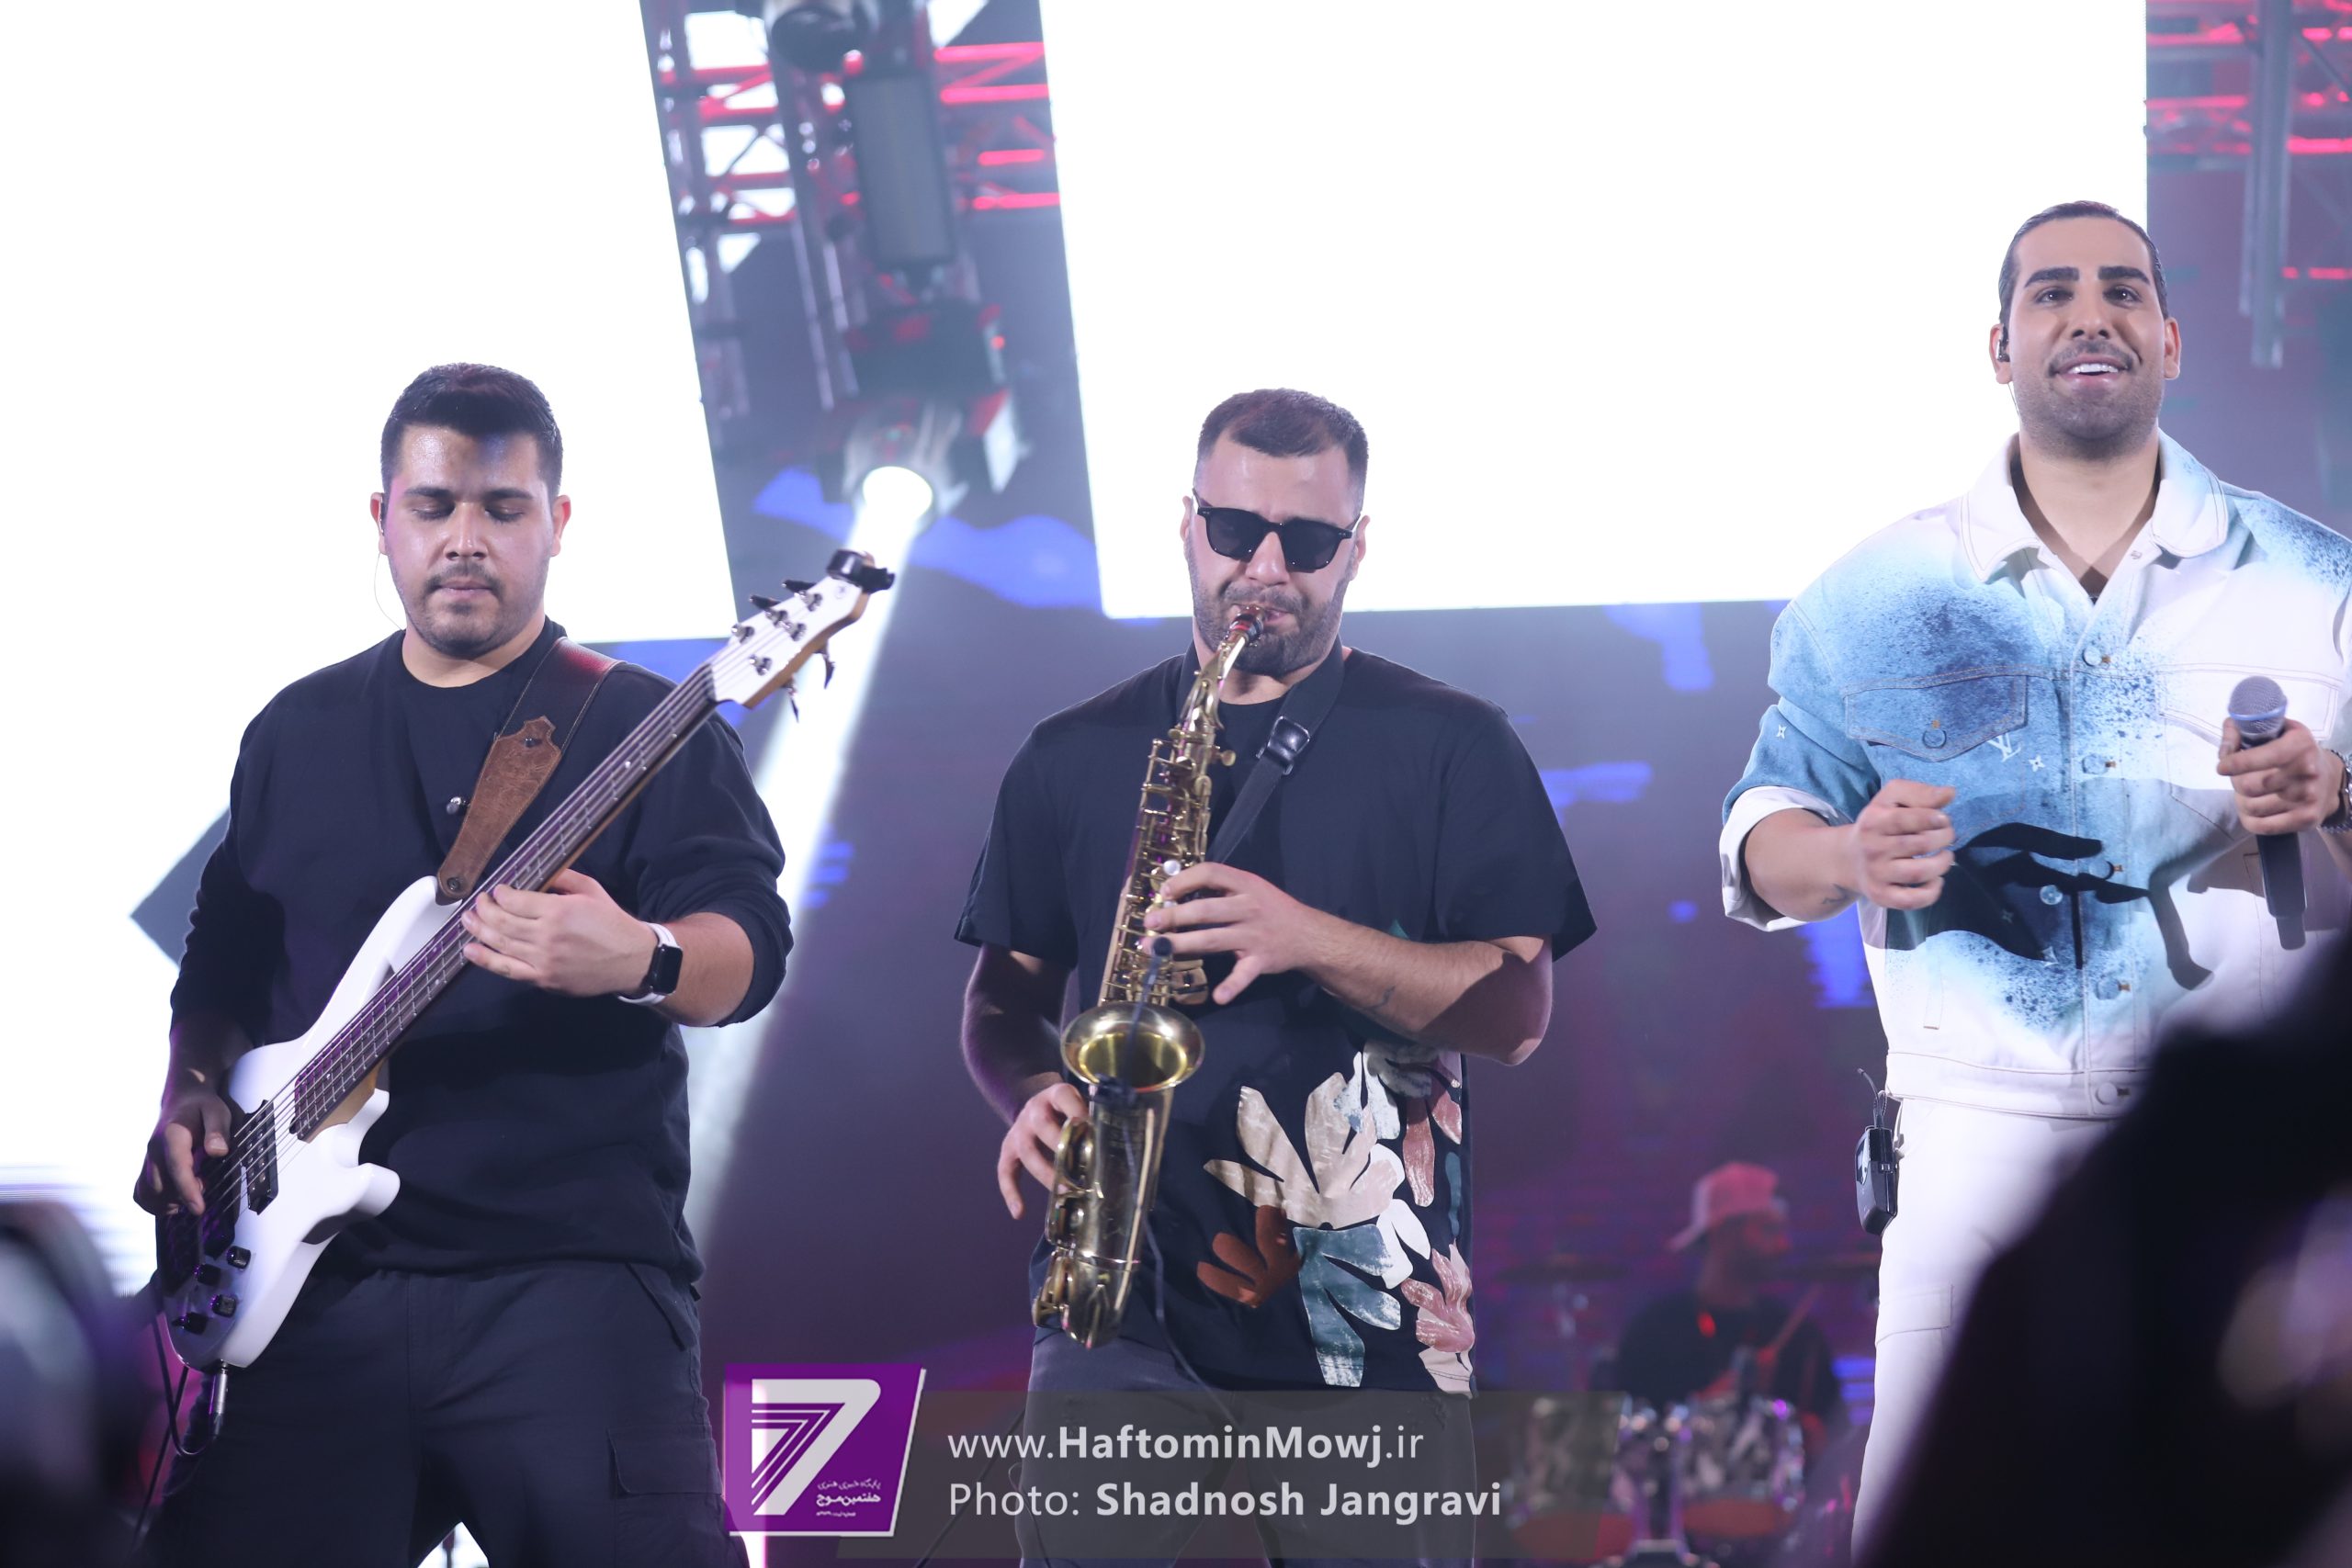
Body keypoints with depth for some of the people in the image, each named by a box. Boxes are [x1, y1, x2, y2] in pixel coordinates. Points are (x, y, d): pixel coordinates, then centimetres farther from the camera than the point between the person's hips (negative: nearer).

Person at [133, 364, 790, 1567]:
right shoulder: (297, 734, 18)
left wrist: (638, 960, -31)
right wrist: (190, 1092, 5)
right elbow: (226, 957, 24)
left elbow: (749, 946, -10)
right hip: (318, 1276, 4)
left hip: (570, 1273, -4)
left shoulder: (647, 727, 3)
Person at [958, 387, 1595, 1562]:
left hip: (1375, 1299, 0)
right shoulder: (1076, 759, 13)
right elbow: (1004, 998, 16)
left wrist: (1310, 937, -17)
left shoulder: (1450, 748, 5)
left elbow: (1514, 1011, -3)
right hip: (1130, 1271, 1)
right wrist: (1034, 1097, -7)